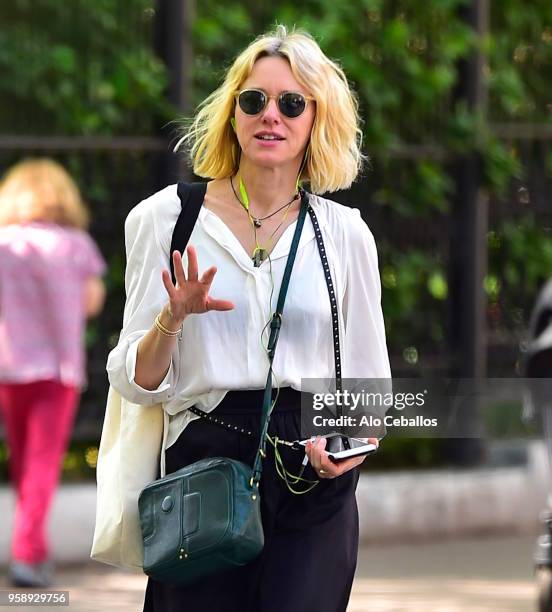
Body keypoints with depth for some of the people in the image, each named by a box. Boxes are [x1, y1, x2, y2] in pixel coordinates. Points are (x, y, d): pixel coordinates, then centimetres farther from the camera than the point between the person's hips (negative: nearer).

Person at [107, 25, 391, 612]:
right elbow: (136, 381, 1)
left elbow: (372, 382, 13)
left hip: (315, 480, 1)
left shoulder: (344, 232, 7)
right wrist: (174, 318, -18)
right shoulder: (165, 217, 3)